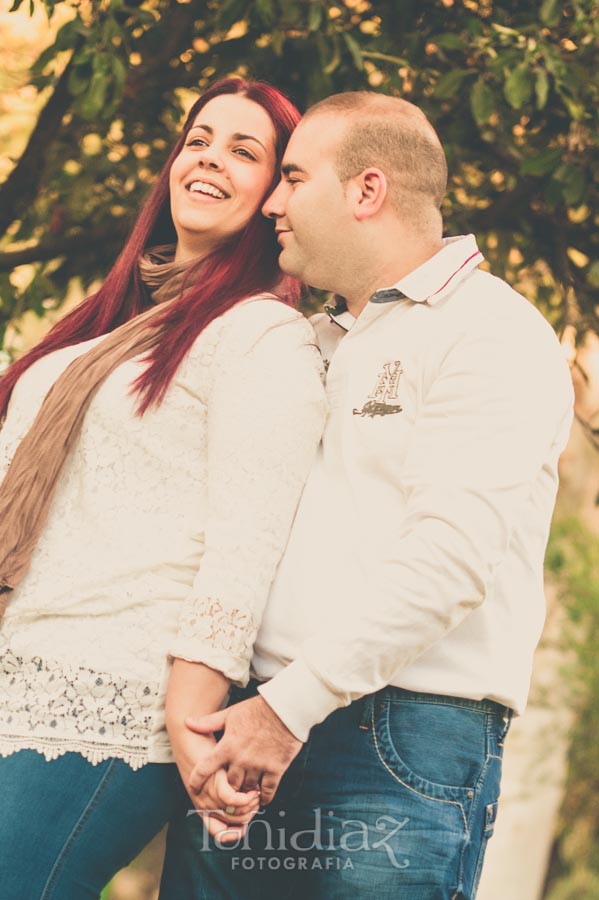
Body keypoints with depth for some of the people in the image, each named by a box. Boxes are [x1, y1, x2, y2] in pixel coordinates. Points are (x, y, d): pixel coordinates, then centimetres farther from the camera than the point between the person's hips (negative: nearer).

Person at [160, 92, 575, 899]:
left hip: (401, 741, -7)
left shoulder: (492, 333, -3)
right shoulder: (320, 344, 23)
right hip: (247, 732, 7)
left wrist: (293, 704, -18)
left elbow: (452, 556, -15)